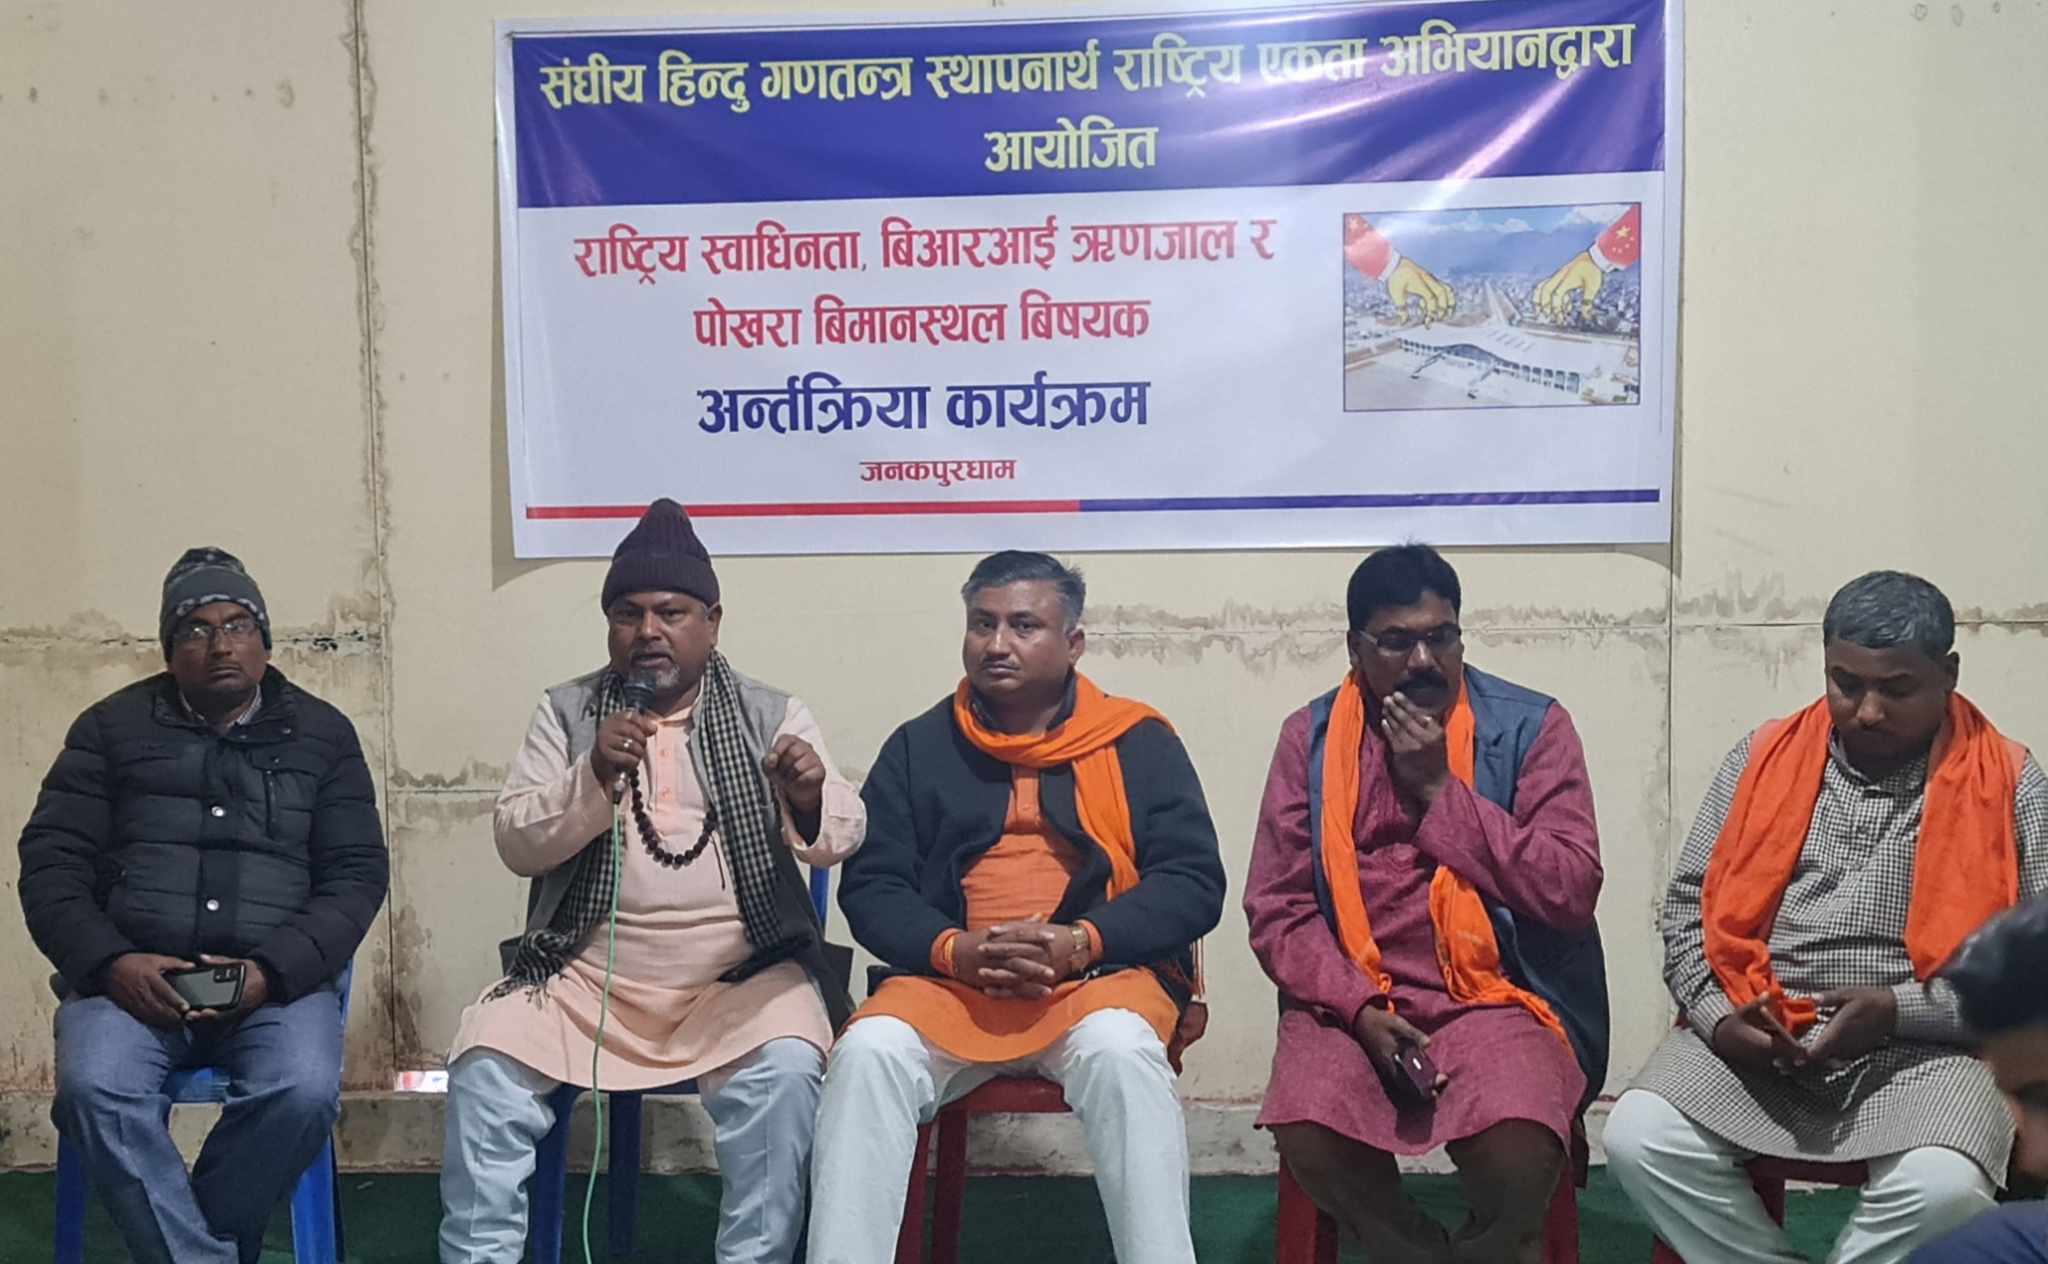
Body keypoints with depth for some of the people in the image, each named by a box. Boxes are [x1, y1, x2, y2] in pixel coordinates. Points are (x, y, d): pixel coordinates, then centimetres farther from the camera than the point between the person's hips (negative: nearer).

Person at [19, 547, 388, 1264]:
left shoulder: (322, 735, 12)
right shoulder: (113, 727, 13)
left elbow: (358, 873, 5)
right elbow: (50, 862, 8)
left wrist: (271, 970, -12)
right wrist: (110, 962, -11)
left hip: (278, 979, 0)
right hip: (130, 975, 0)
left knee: (305, 1092, -30)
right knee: (95, 1090, -31)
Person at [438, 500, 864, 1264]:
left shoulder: (772, 715, 5)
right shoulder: (566, 712, 8)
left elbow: (839, 839, -5)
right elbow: (516, 845, -1)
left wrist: (810, 799, -29)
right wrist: (595, 779, -19)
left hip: (739, 978, -1)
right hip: (590, 975, 2)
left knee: (784, 1073, -29)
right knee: (484, 1064, -21)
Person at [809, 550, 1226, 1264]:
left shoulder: (1138, 742, 7)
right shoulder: (919, 747, 12)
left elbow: (1193, 881, 1)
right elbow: (871, 888, 8)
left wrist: (1081, 941, -15)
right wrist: (954, 950, -13)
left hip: (1101, 975, -1)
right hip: (946, 981, 2)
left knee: (1120, 1051, -34)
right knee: (869, 1051, -28)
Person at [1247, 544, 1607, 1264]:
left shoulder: (1530, 726, 2)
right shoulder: (1311, 737, 6)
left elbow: (1572, 891, -7)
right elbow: (1276, 908, 2)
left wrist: (1442, 792, -11)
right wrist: (1360, 1008, -14)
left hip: (1494, 995, -1)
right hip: (1351, 1001, 1)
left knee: (1518, 1143, -31)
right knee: (1308, 1135, -28)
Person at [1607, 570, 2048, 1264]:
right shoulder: (1764, 758, 9)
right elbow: (1690, 902, 11)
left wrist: (1900, 1011, -14)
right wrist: (1717, 1016, -7)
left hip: (1924, 1046, -2)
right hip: (1754, 1035, 2)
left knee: (1944, 1186, -32)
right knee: (1639, 1138, -24)